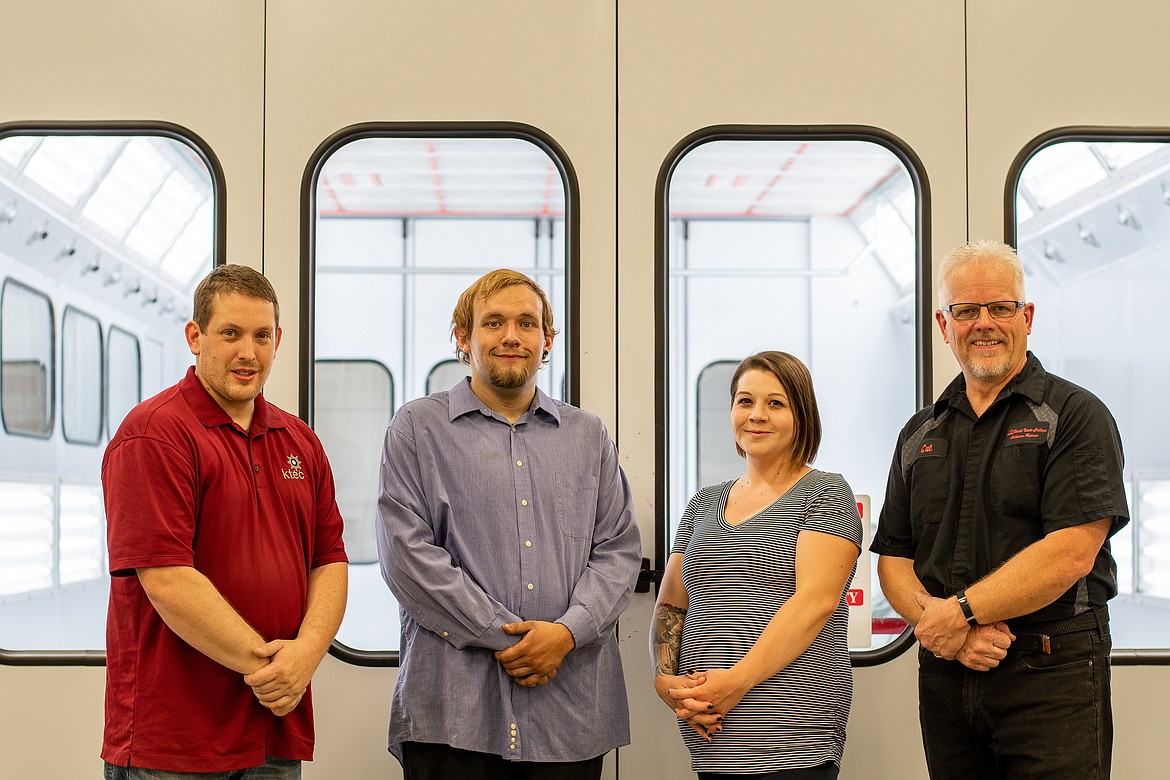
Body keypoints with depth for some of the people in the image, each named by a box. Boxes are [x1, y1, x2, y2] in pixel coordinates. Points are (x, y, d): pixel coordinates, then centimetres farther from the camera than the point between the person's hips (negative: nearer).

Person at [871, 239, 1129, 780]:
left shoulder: (1075, 415, -2)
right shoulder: (920, 434, 13)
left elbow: (1071, 554, -14)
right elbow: (893, 559, 9)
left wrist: (960, 612, -15)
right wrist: (946, 629, -10)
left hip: (1051, 678, -4)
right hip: (945, 678, 5)